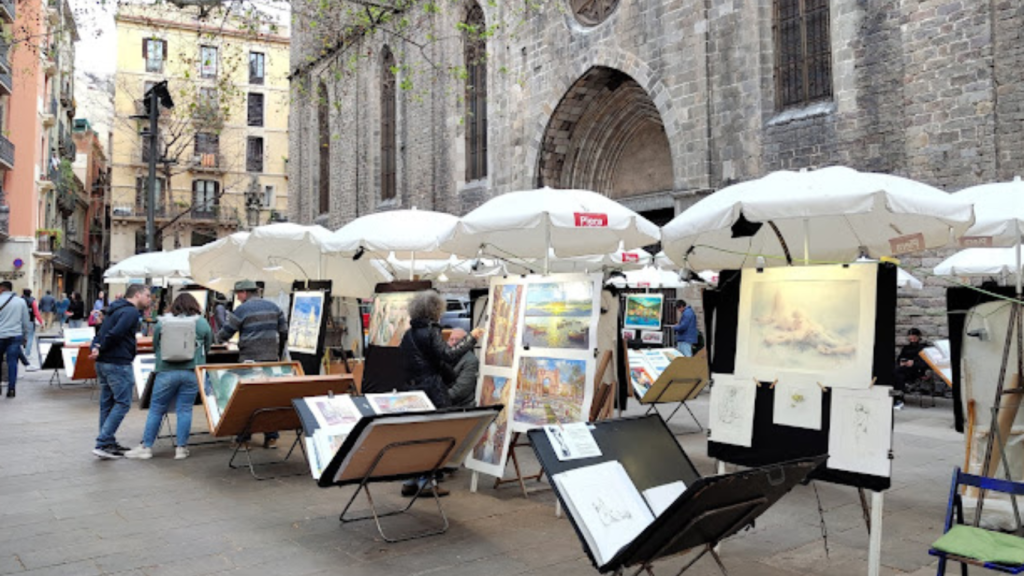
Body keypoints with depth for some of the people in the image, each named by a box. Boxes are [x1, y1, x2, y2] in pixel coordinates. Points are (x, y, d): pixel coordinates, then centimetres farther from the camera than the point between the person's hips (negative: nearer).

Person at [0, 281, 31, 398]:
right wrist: (24, 335, 18)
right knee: (12, 361, 3)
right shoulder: (21, 301, 3)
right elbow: (26, 321, 8)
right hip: (15, 336, 1)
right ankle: (11, 388, -1)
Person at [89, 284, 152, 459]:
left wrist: (96, 347, -3)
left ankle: (109, 444, 22)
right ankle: (102, 443, -8)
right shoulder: (131, 312, -12)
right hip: (118, 364, -10)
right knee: (122, 403, -4)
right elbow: (116, 333, -24)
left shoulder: (116, 310, 20)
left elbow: (101, 333, 15)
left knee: (107, 403, 14)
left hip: (102, 363, 10)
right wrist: (100, 349, -11)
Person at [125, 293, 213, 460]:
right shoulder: (202, 323, 3)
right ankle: (181, 448, 9)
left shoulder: (162, 322, 4)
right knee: (185, 410, 6)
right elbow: (207, 348, 10)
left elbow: (155, 347, 13)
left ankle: (146, 447, 15)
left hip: (166, 371, 0)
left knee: (156, 410, 9)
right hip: (192, 372, 0)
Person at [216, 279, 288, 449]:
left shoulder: (241, 310, -5)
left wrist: (217, 338, 21)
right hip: (271, 359, 4)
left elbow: (224, 334, -1)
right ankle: (271, 437, 10)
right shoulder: (274, 307, 9)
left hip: (249, 360, -4)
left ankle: (243, 437, 11)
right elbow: (284, 332, 10)